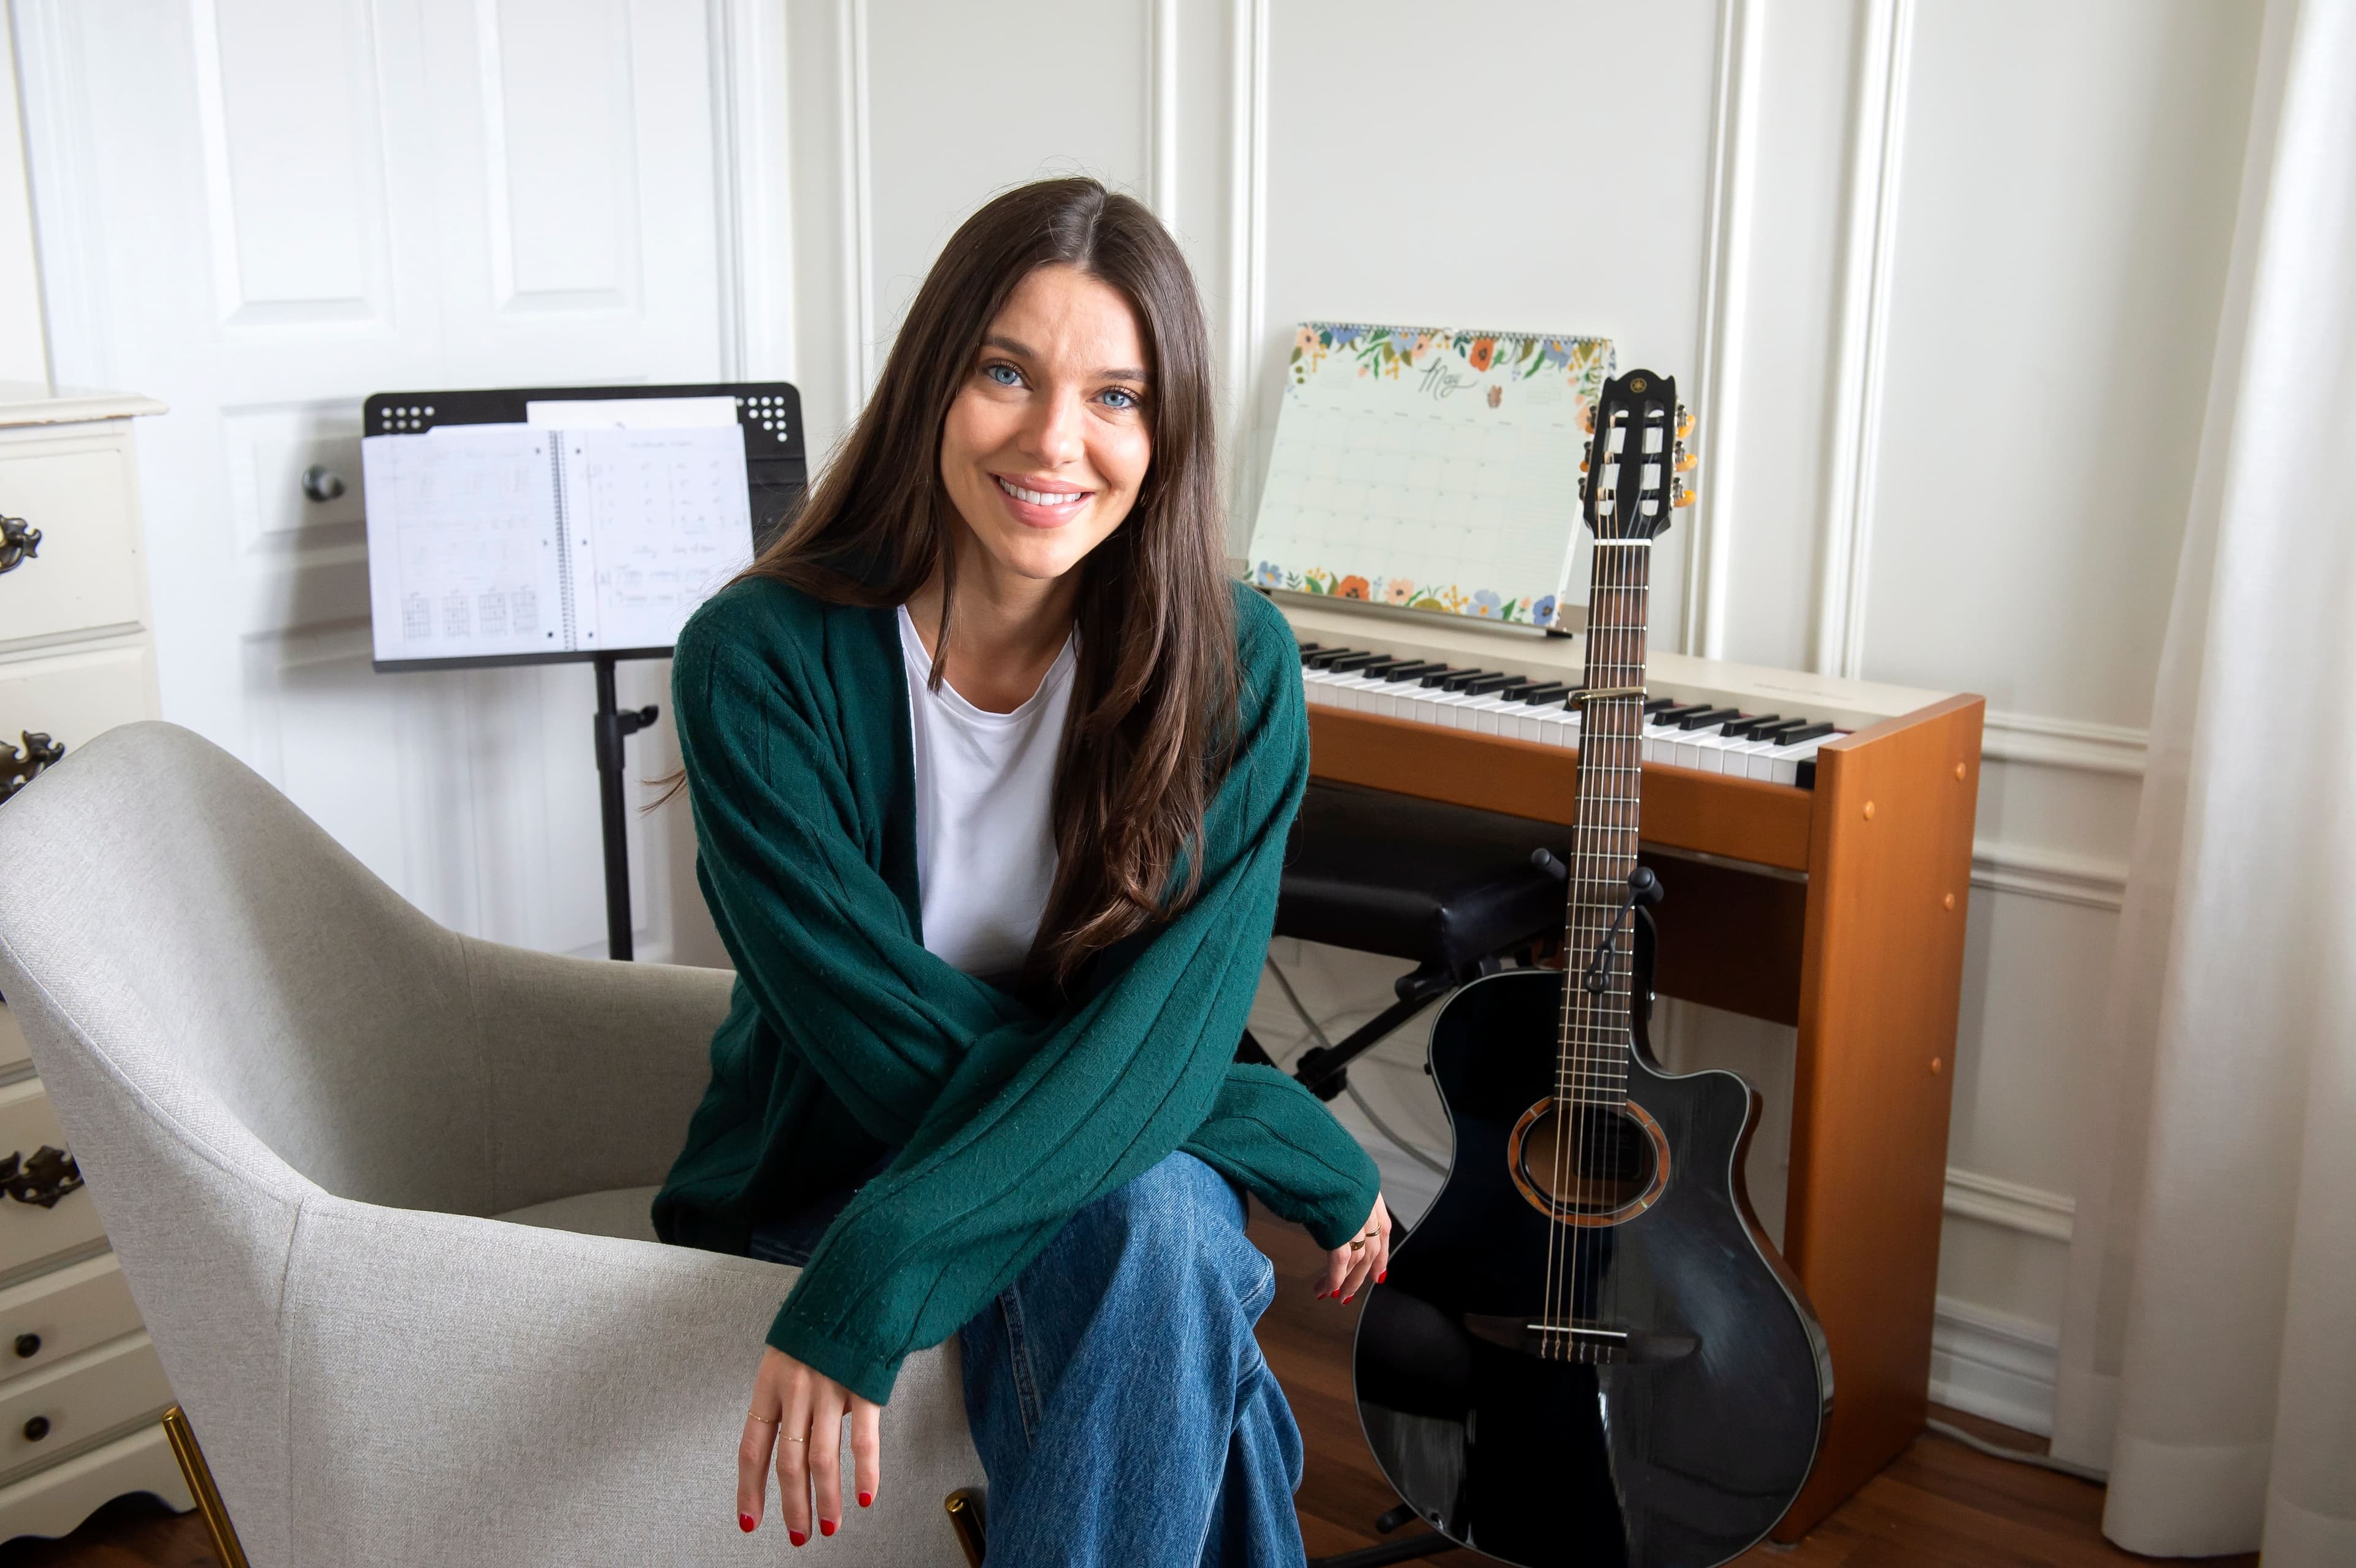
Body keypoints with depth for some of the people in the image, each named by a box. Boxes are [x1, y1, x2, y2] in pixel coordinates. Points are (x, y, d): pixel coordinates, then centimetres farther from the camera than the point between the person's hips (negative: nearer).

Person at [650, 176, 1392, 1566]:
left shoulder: (1231, 666, -11)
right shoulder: (762, 659, -17)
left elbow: (1162, 1036, -21)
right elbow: (900, 1051, -20)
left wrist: (877, 1284, -35)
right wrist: (1308, 1151, -17)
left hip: (1128, 1178, 2)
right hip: (822, 1176, -1)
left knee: (1151, 1224, -34)